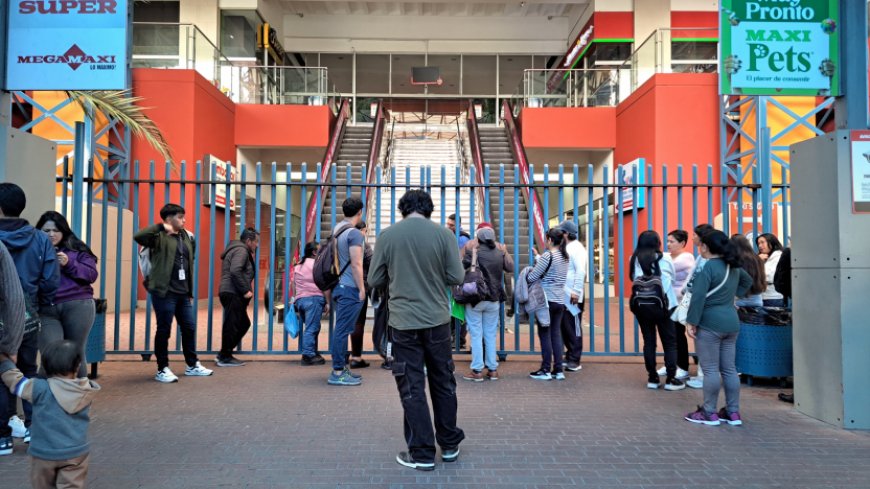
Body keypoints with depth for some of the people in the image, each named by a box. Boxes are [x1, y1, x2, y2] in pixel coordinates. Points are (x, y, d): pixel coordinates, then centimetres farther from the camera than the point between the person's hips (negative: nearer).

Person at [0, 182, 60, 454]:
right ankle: (33, 426, 21)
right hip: (29, 319, 3)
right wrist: (46, 313, 9)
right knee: (29, 371, 17)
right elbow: (51, 283, -4)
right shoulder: (40, 240, -4)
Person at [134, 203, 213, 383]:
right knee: (164, 330, 2)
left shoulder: (187, 237, 13)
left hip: (183, 292, 7)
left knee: (189, 328, 12)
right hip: (164, 292, -7)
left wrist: (190, 290, 19)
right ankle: (162, 370, 13)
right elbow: (138, 236, -27)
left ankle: (192, 365, 25)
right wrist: (161, 227, -26)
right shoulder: (160, 236, -8)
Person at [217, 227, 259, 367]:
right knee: (232, 325, -5)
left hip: (232, 294, 11)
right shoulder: (241, 251, -9)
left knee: (244, 323, 14)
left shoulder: (237, 249, 24)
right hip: (233, 294, -11)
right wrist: (245, 291, -19)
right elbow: (235, 271, -23)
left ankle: (224, 354, 18)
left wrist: (245, 290, 17)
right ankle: (225, 357, 2)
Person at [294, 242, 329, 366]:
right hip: (314, 298, -8)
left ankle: (313, 352, 15)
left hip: (299, 299, 8)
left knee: (311, 327, 15)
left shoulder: (298, 266, 20)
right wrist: (328, 302, -7)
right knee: (312, 328, -8)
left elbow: (294, 285, 23)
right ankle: (308, 355, -11)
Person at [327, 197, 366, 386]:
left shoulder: (337, 231, 13)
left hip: (340, 285, 9)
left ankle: (341, 367, 20)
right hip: (350, 288, -9)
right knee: (343, 330, -6)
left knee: (341, 329, 13)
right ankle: (337, 372, -3)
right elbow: (356, 264, -17)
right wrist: (362, 289, -11)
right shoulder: (354, 233, -13)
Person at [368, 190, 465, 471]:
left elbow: (375, 281, 1)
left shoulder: (387, 235, -3)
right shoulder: (443, 234, -4)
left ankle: (422, 454, 13)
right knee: (443, 383, 16)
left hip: (404, 322, -1)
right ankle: (450, 445, 27)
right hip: (437, 319, 1)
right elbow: (457, 278, -4)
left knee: (412, 388, 7)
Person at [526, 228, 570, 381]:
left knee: (545, 334, 0)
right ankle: (558, 370, 11)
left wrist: (524, 279, 6)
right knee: (556, 334, 10)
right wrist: (538, 257, 26)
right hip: (560, 301, 7)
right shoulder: (565, 257, 10)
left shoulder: (548, 255, -13)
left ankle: (546, 371, 4)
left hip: (547, 300, -7)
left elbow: (532, 277, -14)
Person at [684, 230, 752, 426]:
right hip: (731, 322, 8)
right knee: (729, 369, 12)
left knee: (710, 369, -2)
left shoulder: (707, 267, -14)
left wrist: (691, 321, -18)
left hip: (709, 324, -8)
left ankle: (709, 413, 5)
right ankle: (733, 412, 18)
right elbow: (748, 280, 32)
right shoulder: (734, 266, 12)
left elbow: (698, 296, -21)